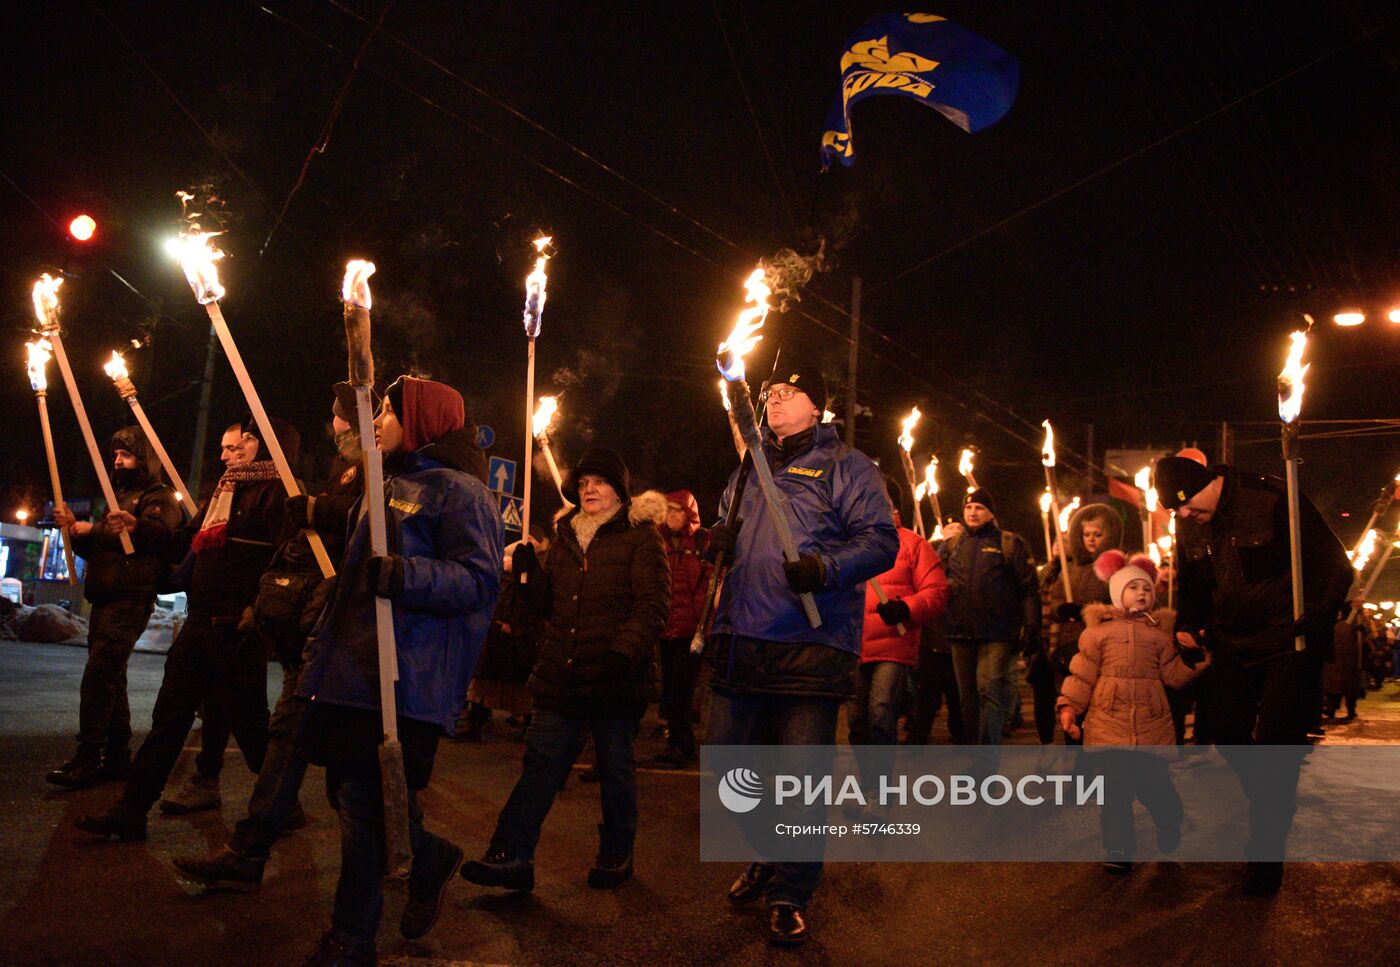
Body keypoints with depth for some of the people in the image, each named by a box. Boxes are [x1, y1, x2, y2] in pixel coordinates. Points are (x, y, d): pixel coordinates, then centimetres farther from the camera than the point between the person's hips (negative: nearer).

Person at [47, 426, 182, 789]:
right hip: (104, 599, 9)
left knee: (98, 676, -15)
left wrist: (94, 529, -22)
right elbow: (94, 550, 29)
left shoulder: (160, 497, -1)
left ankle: (86, 761, -14)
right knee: (110, 678, 12)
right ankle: (117, 757, 19)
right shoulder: (119, 496, 26)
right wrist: (75, 528, 10)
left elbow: (153, 531, -24)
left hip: (130, 599, -9)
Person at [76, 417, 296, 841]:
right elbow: (182, 544, 25)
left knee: (248, 720, 1)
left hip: (237, 628, -9)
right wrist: (139, 528, 14)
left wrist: (259, 609, -21)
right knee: (169, 714, 11)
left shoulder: (272, 490, -10)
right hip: (199, 623, 9)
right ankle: (132, 810, 18)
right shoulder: (222, 491, 19)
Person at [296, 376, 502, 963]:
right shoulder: (387, 487, 22)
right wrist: (324, 637, 32)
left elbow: (479, 579, -17)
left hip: (404, 680, -9)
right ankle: (430, 857, 35)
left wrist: (404, 576, -29)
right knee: (351, 792, 12)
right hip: (355, 668, 9)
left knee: (365, 803, -6)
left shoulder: (457, 490, -7)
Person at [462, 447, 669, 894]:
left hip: (616, 679, -5)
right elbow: (547, 604, 17)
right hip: (561, 676, 5)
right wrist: (528, 572, -1)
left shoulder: (640, 537, -4)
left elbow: (653, 605, -13)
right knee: (540, 763, 2)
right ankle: (512, 856, 5)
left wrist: (624, 651, -26)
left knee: (615, 768, 9)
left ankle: (616, 857, 25)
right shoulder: (566, 536, 15)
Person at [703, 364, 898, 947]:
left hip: (812, 647, -6)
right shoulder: (749, 469, 22)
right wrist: (716, 543, 8)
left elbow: (880, 541, -7)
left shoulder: (845, 466, 2)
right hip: (739, 643, 6)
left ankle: (790, 895, 17)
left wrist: (826, 568, -24)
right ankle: (767, 860, 36)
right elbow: (728, 539, 33)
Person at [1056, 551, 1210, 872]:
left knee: (1154, 784, -1)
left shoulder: (1159, 632, 15)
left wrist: (1192, 656, -4)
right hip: (1109, 722, -1)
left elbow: (1173, 675, 11)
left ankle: (1171, 824, 31)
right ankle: (1119, 848, 10)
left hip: (1152, 724, 1)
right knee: (1114, 788, -2)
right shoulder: (1099, 629, 7)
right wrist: (1069, 706, -3)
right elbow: (1082, 673, 5)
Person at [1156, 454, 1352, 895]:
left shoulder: (1274, 499, -17)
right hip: (1235, 643, 6)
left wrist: (1312, 624, -21)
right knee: (1224, 727, 4)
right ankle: (1271, 803, 32)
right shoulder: (1187, 526, 1)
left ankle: (1266, 852, 7)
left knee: (1277, 742, -6)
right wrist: (1189, 628, 2)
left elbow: (1335, 565, -13)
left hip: (1290, 641, -6)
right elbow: (1193, 585, 15)